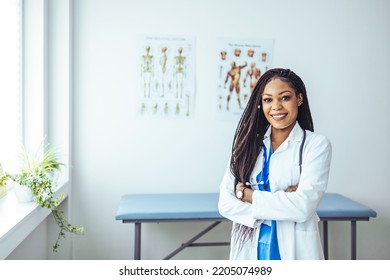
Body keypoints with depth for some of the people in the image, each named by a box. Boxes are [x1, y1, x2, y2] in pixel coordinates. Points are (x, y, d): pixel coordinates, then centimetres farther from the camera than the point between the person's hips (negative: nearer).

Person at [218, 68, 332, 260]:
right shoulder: (247, 142, 1)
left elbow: (303, 206, -19)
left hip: (294, 250, -2)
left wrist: (247, 194, -11)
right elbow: (225, 203, -6)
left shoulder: (316, 144, -7)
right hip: (249, 249, 3)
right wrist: (281, 203, -17)